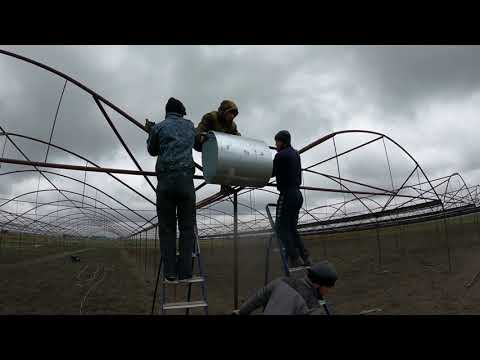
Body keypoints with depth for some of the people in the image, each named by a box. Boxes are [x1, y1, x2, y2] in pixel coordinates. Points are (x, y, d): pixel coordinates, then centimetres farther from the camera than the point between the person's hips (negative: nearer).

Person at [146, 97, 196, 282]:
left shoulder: (158, 127, 10)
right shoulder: (190, 125, 17)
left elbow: (152, 151, 23)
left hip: (165, 181, -1)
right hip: (186, 179, 1)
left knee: (167, 228, 4)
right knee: (187, 227, 4)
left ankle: (170, 272, 1)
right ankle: (185, 271, 0)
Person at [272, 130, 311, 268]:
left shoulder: (281, 155, -9)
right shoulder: (295, 154, 17)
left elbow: (271, 173, -3)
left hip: (287, 195, -9)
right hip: (297, 195, 9)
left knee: (281, 228, -5)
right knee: (292, 229, 13)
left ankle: (294, 260, -9)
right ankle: (305, 258, 10)